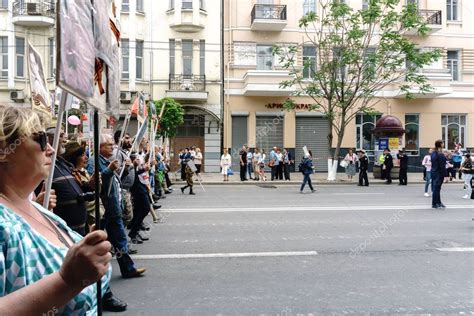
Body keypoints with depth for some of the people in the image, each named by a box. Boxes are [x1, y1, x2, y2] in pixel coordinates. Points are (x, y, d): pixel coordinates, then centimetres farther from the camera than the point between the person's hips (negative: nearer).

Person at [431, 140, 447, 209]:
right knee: (436, 188, -1)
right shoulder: (441, 155, -19)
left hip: (433, 172, 8)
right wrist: (445, 175, -15)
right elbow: (442, 166, -19)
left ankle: (438, 202, 25)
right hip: (439, 173, -8)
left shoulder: (433, 153, 7)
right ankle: (435, 204, 7)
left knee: (436, 188, 14)